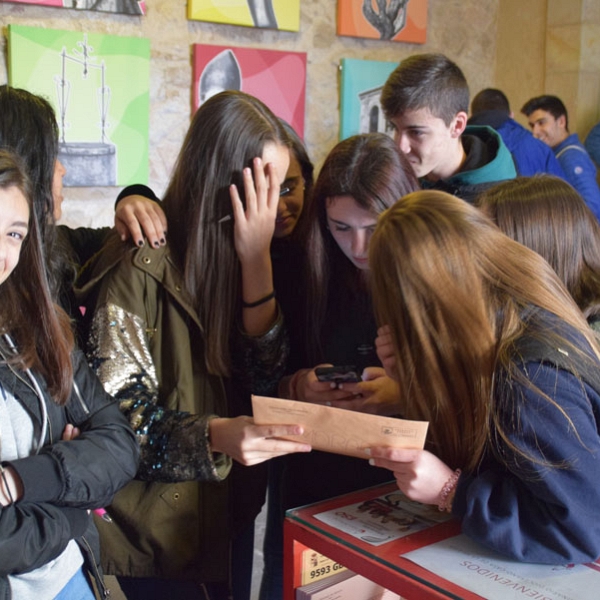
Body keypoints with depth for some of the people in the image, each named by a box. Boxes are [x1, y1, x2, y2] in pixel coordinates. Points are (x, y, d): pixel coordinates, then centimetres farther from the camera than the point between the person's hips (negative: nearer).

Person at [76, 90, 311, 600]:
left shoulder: (240, 251, -1)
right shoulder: (141, 267, -21)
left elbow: (266, 376, -10)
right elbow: (117, 415, -21)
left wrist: (257, 261, -20)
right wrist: (213, 436, -38)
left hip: (234, 509, 6)